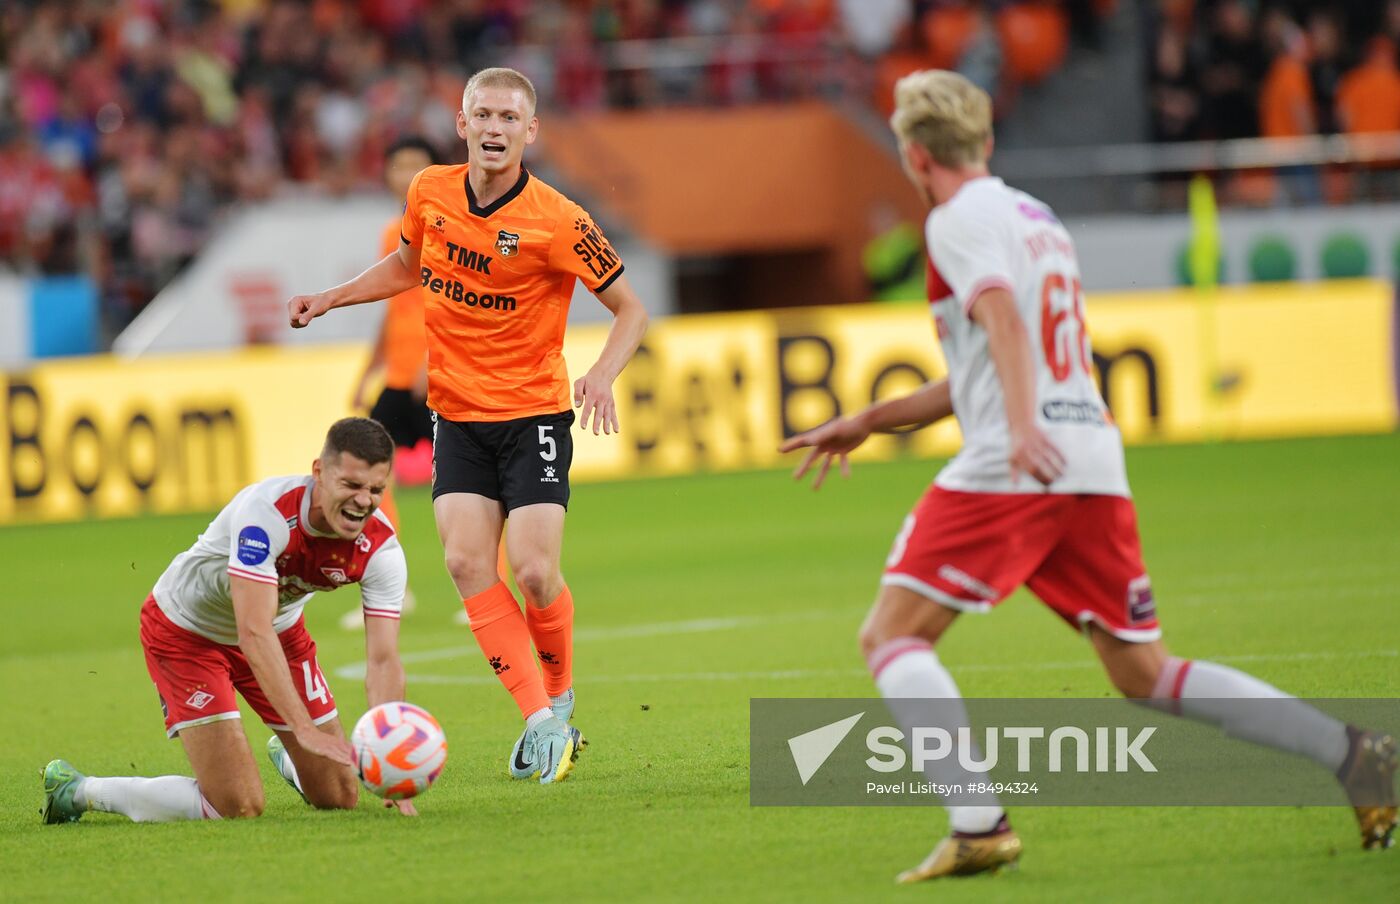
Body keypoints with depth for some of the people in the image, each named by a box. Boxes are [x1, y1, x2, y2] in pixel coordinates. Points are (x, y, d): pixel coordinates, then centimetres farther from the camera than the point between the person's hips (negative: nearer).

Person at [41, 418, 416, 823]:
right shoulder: (268, 510, -38)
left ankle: (286, 759, 44)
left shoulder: (380, 546, -21)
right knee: (239, 806, -17)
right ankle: (76, 791, 1)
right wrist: (304, 728, -50)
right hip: (185, 632, -6)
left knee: (340, 798, 7)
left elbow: (383, 660, -24)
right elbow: (254, 632, -44)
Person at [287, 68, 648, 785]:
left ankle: (560, 697, 16)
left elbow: (630, 308, -7)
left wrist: (602, 376, -23)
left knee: (534, 572, -13)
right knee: (466, 561, -14)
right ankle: (540, 719, -8)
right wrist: (331, 298, 14)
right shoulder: (430, 193, 0)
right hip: (457, 415, 4)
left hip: (533, 413, -4)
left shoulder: (557, 222, -14)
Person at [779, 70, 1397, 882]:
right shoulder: (1041, 220, 27)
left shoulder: (959, 219, 0)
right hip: (1097, 458, 8)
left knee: (892, 636, -4)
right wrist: (868, 422, 36)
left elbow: (1002, 319, -19)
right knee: (1146, 673, 12)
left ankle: (979, 824, -22)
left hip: (1009, 470, -8)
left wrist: (1022, 425, -34)